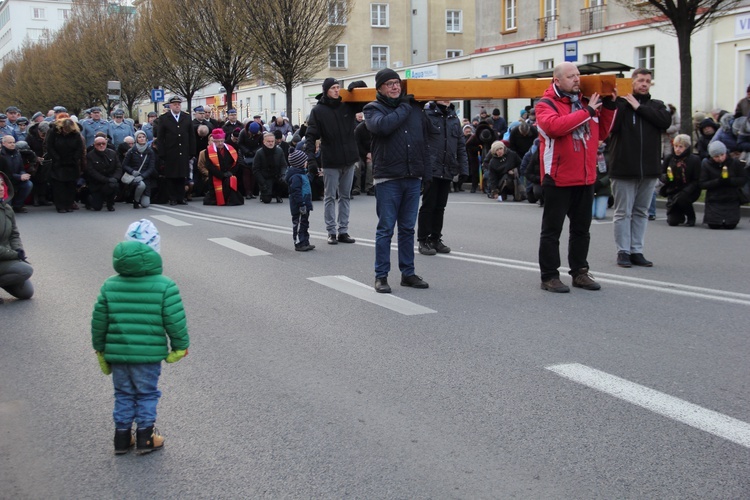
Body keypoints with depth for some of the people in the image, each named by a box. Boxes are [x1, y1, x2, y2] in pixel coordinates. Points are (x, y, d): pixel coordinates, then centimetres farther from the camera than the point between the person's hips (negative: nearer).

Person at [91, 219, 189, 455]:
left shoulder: (110, 285, 1)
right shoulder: (164, 286, -11)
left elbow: (99, 320, 5)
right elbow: (175, 320, -12)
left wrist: (100, 350, 16)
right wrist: (180, 347, 2)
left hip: (117, 353, 3)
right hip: (149, 355, -3)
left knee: (123, 394, 17)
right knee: (147, 394, 12)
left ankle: (122, 438, 23)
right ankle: (145, 439, 16)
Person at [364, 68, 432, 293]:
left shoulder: (415, 108, 14)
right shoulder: (373, 109, 1)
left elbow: (424, 141, 17)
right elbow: (383, 125, -23)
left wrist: (427, 172, 13)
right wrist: (404, 108, -9)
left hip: (413, 177, 4)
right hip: (388, 178, -4)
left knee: (407, 228, 10)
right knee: (386, 228, -2)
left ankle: (408, 273, 18)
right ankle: (381, 275, 6)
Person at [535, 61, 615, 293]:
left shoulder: (586, 103, 13)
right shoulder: (546, 105, -6)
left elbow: (601, 134, 17)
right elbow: (555, 126, -27)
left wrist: (609, 108, 6)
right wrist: (587, 112, -20)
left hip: (585, 179, 7)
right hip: (558, 179, -7)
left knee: (581, 229, 14)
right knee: (552, 230, 1)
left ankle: (579, 272, 25)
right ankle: (549, 276, 7)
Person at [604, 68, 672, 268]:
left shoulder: (656, 105, 12)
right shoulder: (620, 103, 1)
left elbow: (666, 121, -9)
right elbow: (611, 126, -13)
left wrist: (639, 107, -8)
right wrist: (611, 102, -20)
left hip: (649, 169, 4)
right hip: (623, 167, -4)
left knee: (641, 212, 10)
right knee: (623, 212, 1)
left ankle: (637, 251, 16)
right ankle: (623, 251, 8)